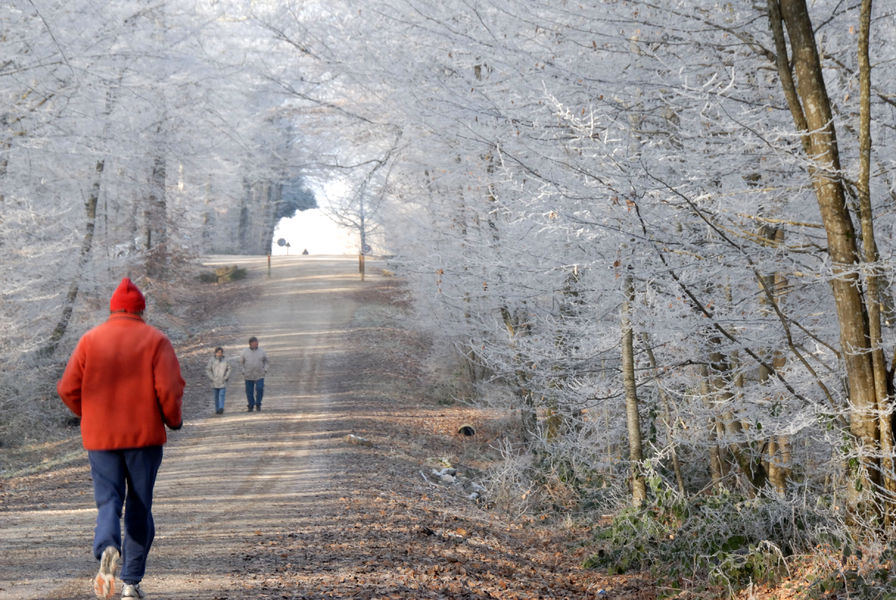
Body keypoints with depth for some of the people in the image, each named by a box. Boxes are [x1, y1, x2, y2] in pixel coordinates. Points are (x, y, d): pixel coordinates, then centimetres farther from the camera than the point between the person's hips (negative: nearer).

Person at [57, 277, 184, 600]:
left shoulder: (90, 340, 2)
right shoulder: (155, 340, -2)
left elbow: (68, 388, 0)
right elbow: (170, 388, -11)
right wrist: (174, 419, 7)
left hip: (100, 438, 1)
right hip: (145, 436, -1)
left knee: (108, 501, 6)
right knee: (139, 507, 9)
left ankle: (107, 548, -26)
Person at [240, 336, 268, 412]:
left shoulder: (261, 351, 1)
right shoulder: (245, 351, 0)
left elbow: (265, 361, 15)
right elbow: (241, 362, 8)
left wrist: (265, 369, 2)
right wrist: (243, 371, -3)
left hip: (259, 375, 0)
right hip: (248, 376, 0)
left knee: (260, 389, -15)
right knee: (249, 391, 3)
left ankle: (258, 405, 3)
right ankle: (251, 406, 20)